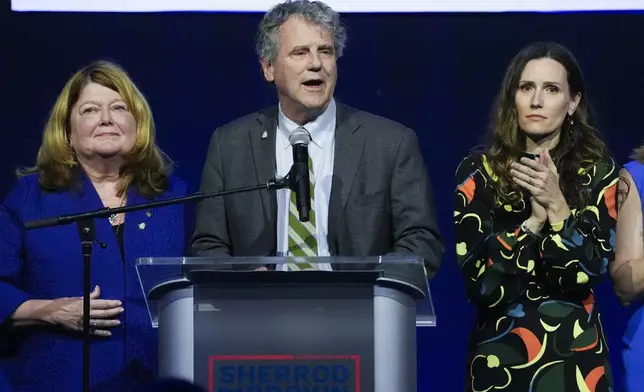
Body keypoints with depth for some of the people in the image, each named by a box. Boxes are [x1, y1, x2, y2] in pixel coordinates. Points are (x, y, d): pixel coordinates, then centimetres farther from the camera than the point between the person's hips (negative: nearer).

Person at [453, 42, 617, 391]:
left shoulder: (597, 171, -1)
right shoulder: (478, 171, -3)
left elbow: (589, 274, -10)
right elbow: (478, 282, -11)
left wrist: (557, 206, -20)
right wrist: (534, 218, -18)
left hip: (574, 356, 0)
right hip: (499, 356, 0)